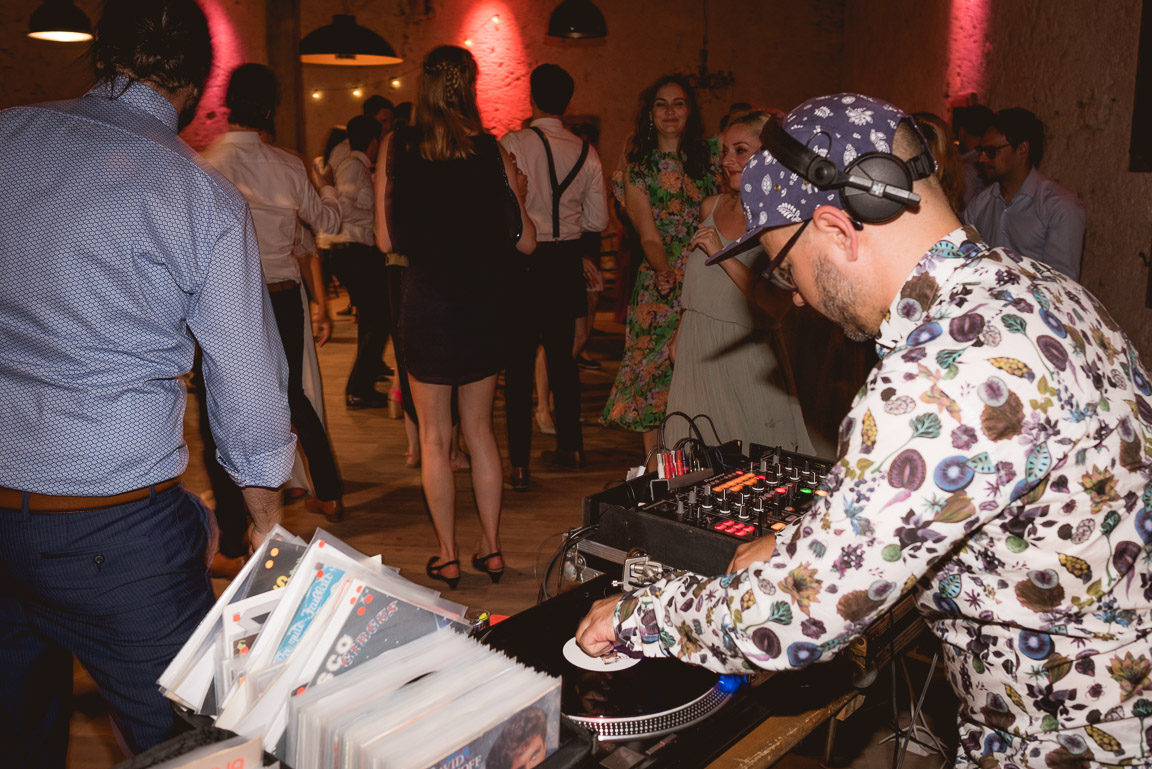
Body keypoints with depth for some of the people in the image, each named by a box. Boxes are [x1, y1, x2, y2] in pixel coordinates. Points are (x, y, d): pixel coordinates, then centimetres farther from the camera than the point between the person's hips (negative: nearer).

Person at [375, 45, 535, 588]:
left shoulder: (397, 148, -4)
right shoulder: (493, 151, -2)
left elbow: (387, 240, -2)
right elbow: (525, 241, 2)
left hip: (427, 303, -2)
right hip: (484, 304, 2)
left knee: (434, 436, 9)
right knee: (480, 430, 15)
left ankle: (448, 556, 16)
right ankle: (491, 548, 22)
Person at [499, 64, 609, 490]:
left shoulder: (512, 144, -11)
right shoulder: (586, 152, 3)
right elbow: (598, 220, 5)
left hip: (524, 262, -4)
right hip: (567, 261, 5)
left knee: (519, 361, 1)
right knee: (562, 355, 17)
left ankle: (519, 463, 3)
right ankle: (570, 446, 28)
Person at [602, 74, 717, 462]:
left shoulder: (706, 158, 9)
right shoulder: (637, 167, 4)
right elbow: (648, 235, -5)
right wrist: (665, 271, -23)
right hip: (659, 282, -1)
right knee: (654, 372, -1)